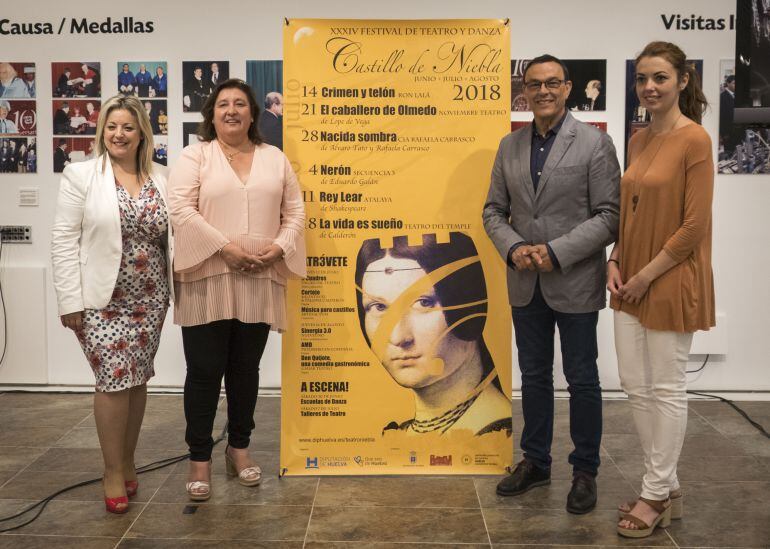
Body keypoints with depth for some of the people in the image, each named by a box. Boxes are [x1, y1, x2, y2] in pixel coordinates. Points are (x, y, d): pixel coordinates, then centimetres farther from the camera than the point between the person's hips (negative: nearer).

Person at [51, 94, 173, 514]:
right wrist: (70, 300, -11)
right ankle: (113, 471, 9)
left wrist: (175, 291, 6)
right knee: (115, 377, -7)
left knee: (138, 378, 10)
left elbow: (171, 238, 9)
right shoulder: (81, 175, -3)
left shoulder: (160, 180, 7)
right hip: (101, 297, -4)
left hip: (149, 298, 4)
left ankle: (127, 463, 26)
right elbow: (64, 239, -6)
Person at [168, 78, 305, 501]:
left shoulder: (275, 158, 13)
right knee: (205, 371, 1)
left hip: (259, 281, 3)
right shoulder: (194, 156, 2)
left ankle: (239, 448, 26)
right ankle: (199, 458, 13)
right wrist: (225, 247, -17)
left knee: (246, 368, 12)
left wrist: (278, 248, -8)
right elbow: (180, 209, -10)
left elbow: (294, 211, 10)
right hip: (207, 279, -3)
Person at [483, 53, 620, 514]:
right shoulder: (510, 146, 7)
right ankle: (536, 462, 31)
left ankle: (585, 471, 23)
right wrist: (513, 248, -10)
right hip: (526, 284, 4)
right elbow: (494, 211, 9)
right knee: (534, 377, 15)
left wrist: (555, 252, -19)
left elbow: (609, 216, -11)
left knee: (582, 380, 8)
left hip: (575, 283, -4)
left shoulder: (595, 143, -7)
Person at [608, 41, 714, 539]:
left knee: (667, 389, 4)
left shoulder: (695, 139, -13)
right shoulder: (638, 140, 10)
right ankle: (668, 485, 29)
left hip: (671, 283, -8)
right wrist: (615, 262, 4)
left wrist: (648, 274, -14)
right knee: (635, 384, 13)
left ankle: (656, 496, 19)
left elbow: (694, 225, -17)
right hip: (632, 282, 8)